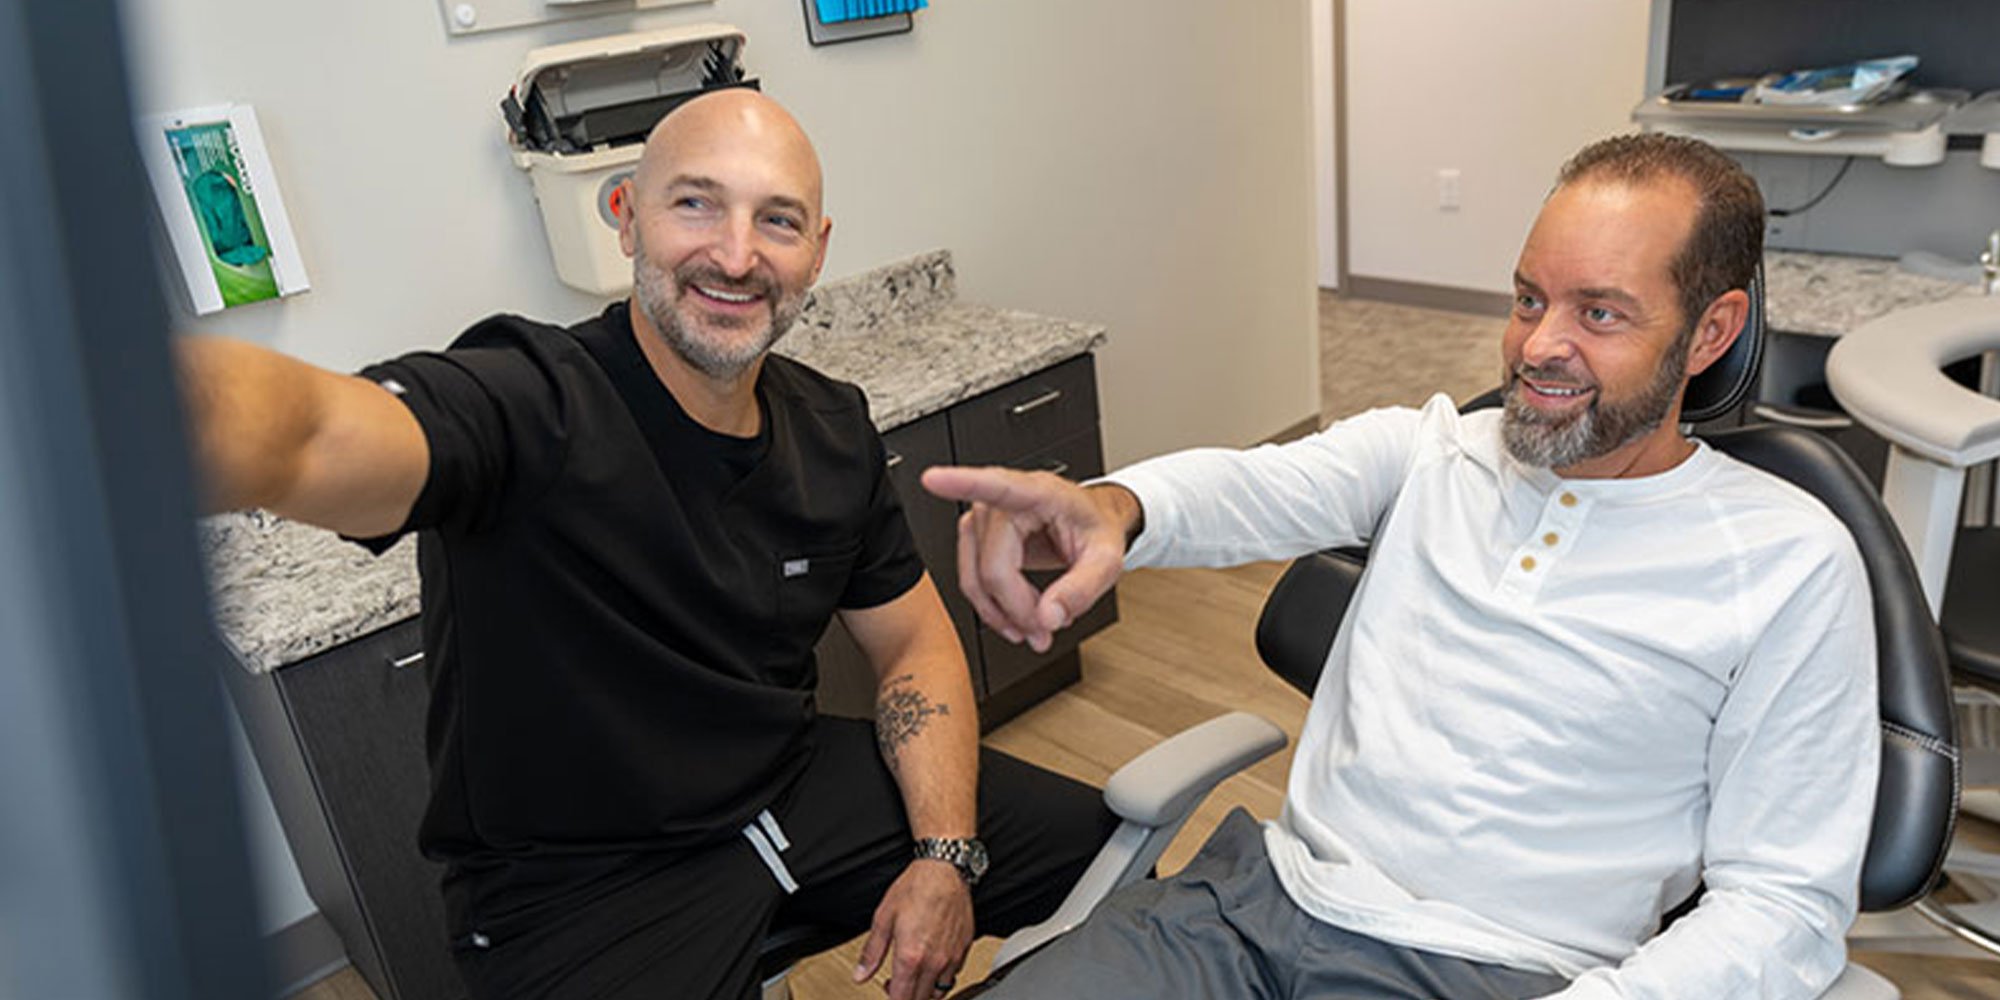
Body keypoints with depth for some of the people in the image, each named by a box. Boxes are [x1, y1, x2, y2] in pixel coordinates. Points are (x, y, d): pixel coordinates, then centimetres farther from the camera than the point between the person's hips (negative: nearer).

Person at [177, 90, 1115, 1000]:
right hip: (580, 889, -5)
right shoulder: (525, 405, -24)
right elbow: (311, 438, -46)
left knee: (1109, 845, 6)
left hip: (804, 791, 6)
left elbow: (914, 645, 8)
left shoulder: (832, 430, -2)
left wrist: (946, 856, -6)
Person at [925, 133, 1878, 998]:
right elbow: (1258, 484, -10)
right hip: (1262, 891, 4)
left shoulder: (1791, 565, -1)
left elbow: (1785, 903, -3)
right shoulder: (1432, 447, 8)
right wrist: (1115, 506, -34)